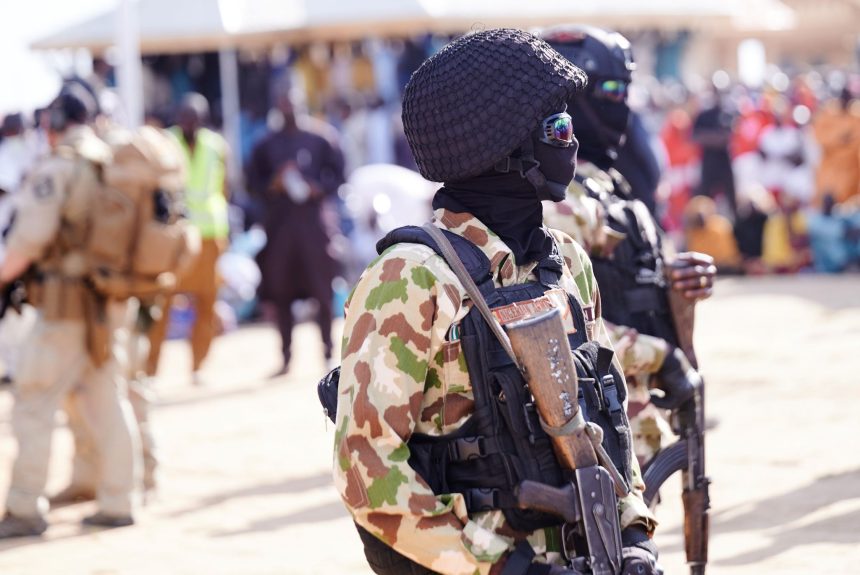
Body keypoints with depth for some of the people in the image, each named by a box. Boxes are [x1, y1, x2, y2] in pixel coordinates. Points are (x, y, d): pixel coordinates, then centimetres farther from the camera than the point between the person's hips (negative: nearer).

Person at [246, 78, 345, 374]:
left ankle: (328, 351, 6)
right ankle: (285, 357, 10)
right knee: (280, 293, 3)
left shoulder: (321, 136, 2)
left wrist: (319, 189, -13)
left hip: (314, 219, -2)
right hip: (280, 220, 2)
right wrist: (273, 185, -7)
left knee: (322, 290, -3)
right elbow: (254, 182, 12)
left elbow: (337, 174, 3)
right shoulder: (266, 144, 9)